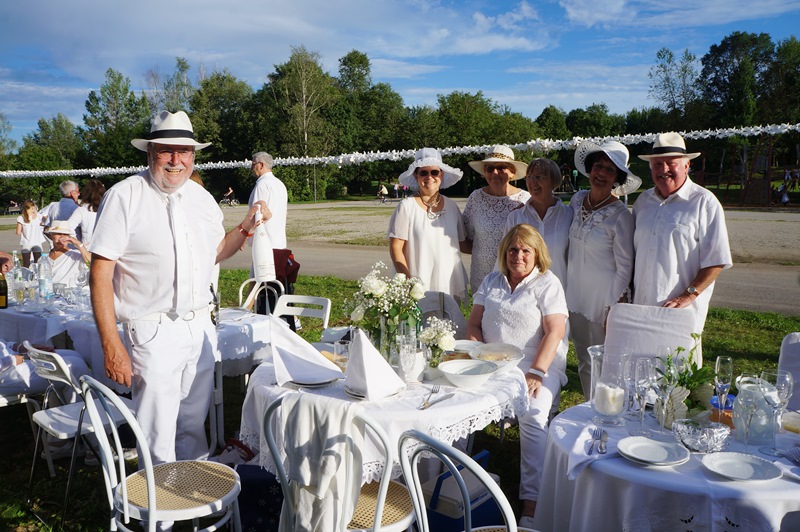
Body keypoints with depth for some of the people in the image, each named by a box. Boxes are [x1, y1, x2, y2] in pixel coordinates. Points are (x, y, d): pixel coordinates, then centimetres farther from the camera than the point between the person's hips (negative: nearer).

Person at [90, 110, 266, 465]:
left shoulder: (202, 197, 9)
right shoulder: (125, 197, -9)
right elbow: (101, 273, -12)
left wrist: (245, 228, 5)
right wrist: (111, 346, -17)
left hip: (200, 328, 6)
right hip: (153, 332, -5)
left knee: (194, 427, 17)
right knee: (158, 442, 0)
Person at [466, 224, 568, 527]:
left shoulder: (548, 284, 3)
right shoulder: (491, 282, 16)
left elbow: (555, 332, -7)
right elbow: (473, 324, 14)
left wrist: (536, 373, -18)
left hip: (537, 365, -3)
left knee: (533, 416, -29)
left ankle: (531, 504, -25)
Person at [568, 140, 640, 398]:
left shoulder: (620, 216, -15)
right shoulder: (577, 200, 1)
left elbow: (625, 268, -12)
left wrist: (615, 309, -12)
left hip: (605, 299, -6)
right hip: (576, 295, 6)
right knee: (584, 363, 18)